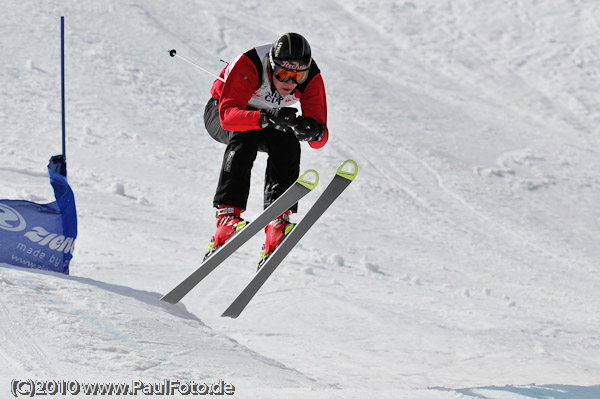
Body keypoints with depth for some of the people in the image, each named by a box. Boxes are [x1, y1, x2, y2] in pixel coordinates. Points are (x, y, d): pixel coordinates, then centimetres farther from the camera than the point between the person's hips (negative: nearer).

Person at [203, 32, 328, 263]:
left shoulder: (311, 79, -25)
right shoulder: (248, 65, -36)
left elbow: (320, 139, -24)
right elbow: (228, 115, -45)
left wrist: (313, 131, -49)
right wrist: (266, 118, -60)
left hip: (268, 125, 3)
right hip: (220, 113, -3)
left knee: (288, 141, -28)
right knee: (246, 134, -35)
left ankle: (277, 220, -33)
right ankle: (227, 213, -39)